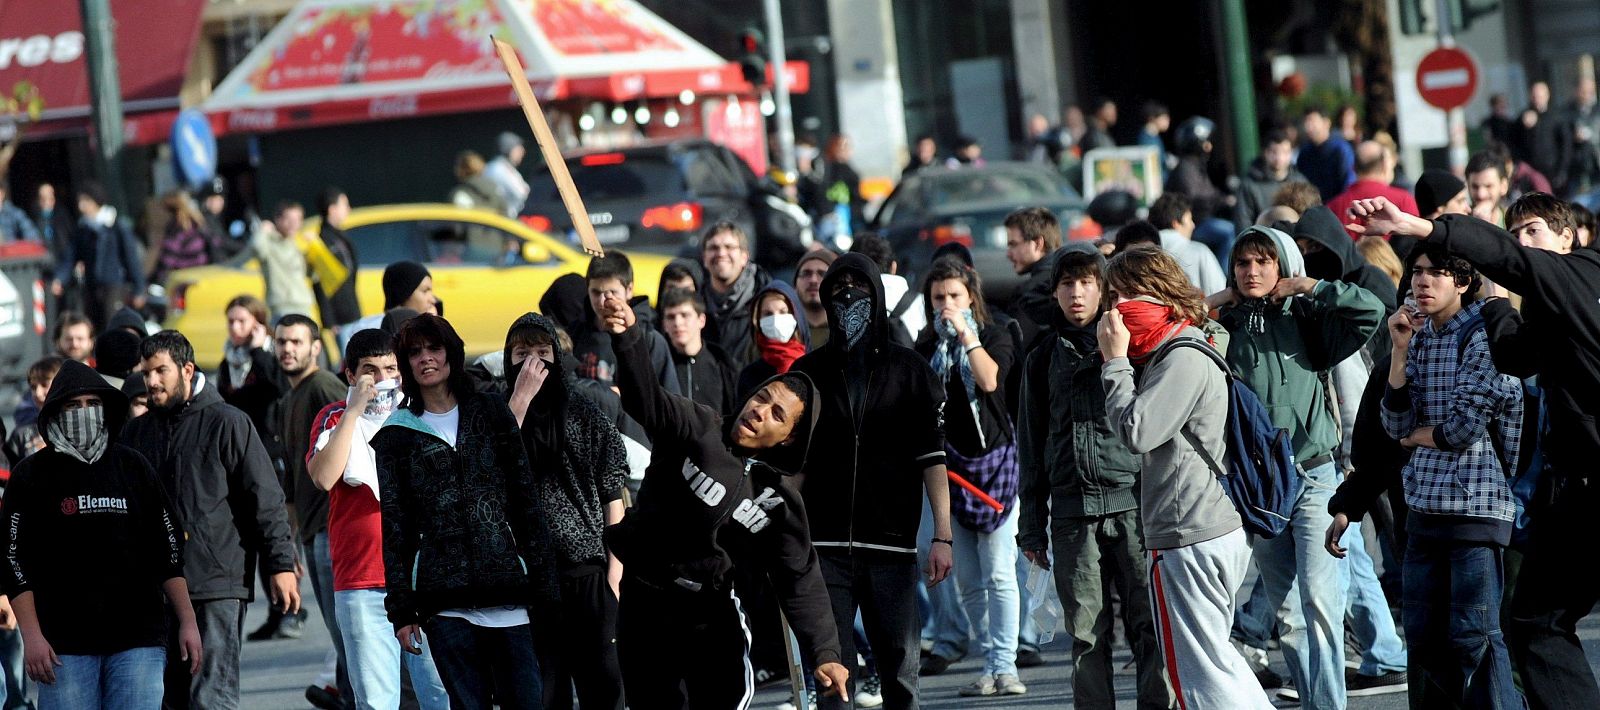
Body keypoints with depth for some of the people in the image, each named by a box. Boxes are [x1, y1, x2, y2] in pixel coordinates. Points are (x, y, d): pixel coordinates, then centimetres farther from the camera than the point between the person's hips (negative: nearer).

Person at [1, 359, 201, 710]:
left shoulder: (132, 467, 11)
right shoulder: (33, 475, 4)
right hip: (65, 643, -2)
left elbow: (169, 547, 13)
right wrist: (31, 635, -8)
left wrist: (187, 622, 8)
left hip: (138, 639, 2)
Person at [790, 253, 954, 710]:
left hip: (892, 544, 0)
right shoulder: (808, 373, 10)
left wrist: (942, 536, -2)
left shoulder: (907, 370, 7)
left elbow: (932, 459, 5)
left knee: (900, 671, 1)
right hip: (826, 546, 0)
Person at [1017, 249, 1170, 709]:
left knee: (1148, 626, -5)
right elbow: (1032, 446, 18)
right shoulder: (1044, 360, 16)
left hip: (1132, 502, -3)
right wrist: (1031, 525, 15)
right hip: (1072, 511, 3)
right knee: (1086, 635, 2)